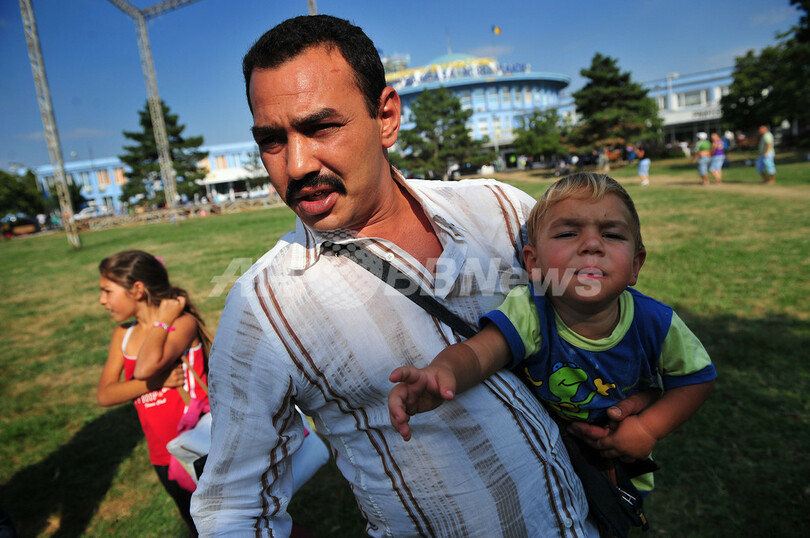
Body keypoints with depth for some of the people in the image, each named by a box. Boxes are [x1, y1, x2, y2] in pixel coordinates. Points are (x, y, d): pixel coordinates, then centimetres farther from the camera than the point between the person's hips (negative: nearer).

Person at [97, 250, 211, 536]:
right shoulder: (123, 335, 3)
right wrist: (156, 381, -19)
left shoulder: (183, 322, -16)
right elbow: (105, 394, -5)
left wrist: (163, 321, -21)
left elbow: (145, 368, -32)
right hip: (164, 456, 6)